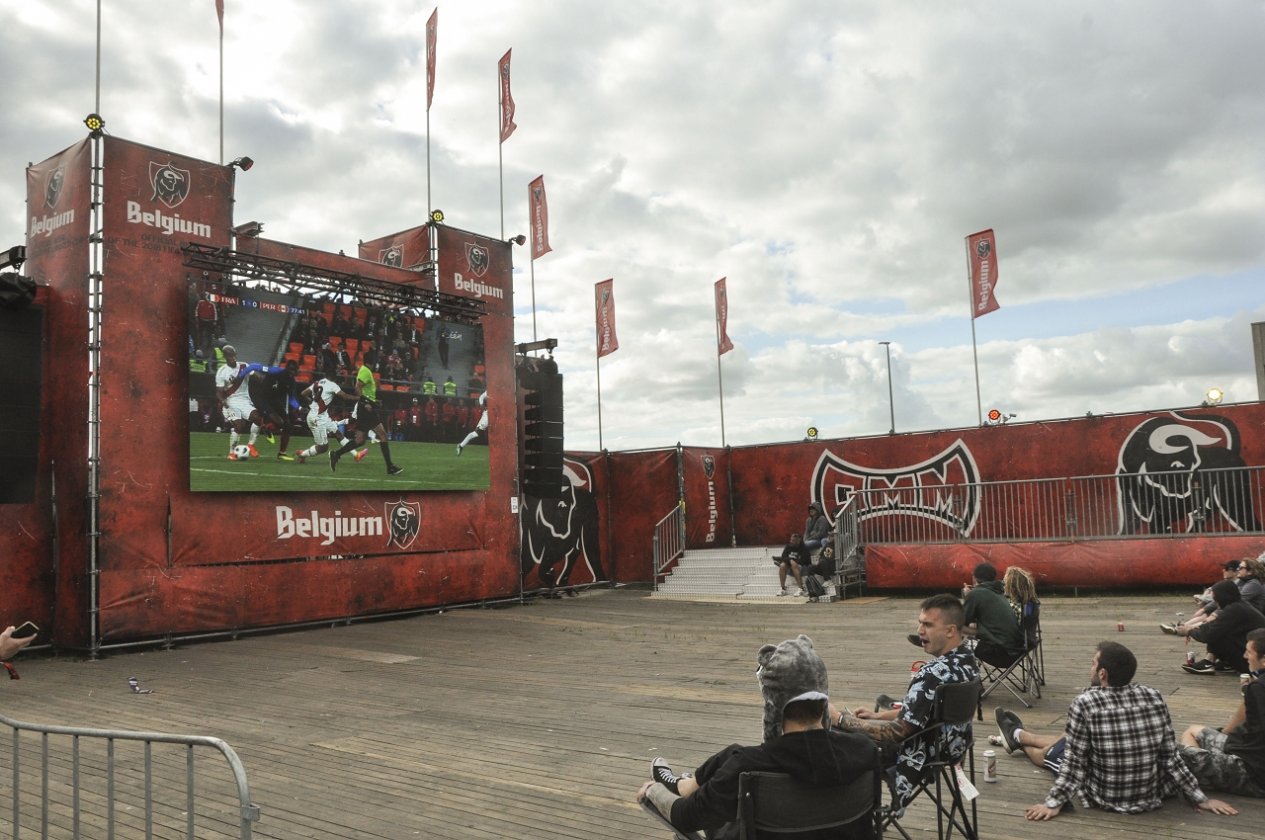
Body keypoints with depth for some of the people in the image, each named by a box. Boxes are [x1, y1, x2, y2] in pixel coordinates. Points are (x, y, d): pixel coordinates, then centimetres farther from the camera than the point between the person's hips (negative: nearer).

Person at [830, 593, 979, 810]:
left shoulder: (933, 675, -32)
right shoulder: (967, 658, -2)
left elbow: (899, 732, -28)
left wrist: (840, 719, -21)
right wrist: (880, 715, 10)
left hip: (926, 755, -9)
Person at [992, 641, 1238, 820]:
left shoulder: (1085, 703, -24)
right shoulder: (1154, 697, -11)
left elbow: (1075, 761, -19)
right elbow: (1171, 758, -7)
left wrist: (1053, 803, -11)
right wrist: (1201, 799, 3)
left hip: (1104, 798, -5)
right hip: (1150, 795, 5)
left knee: (1053, 750, 25)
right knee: (1067, 741, 28)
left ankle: (1017, 736, 60)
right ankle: (1018, 735, 57)